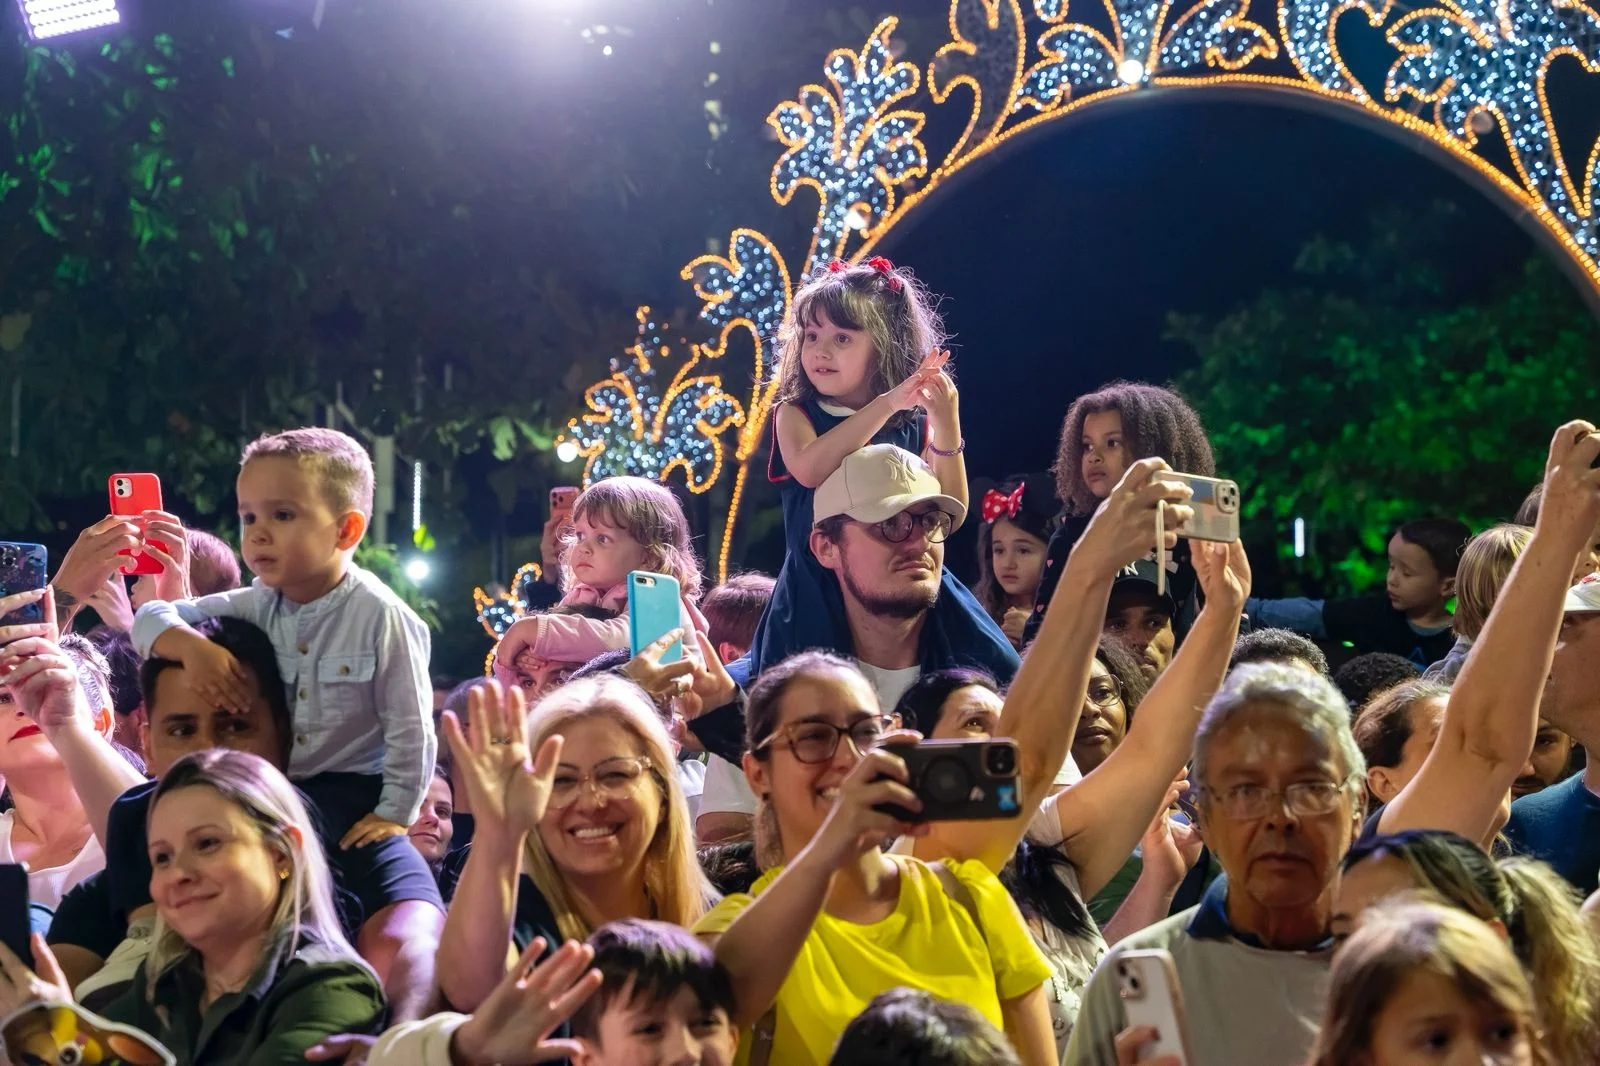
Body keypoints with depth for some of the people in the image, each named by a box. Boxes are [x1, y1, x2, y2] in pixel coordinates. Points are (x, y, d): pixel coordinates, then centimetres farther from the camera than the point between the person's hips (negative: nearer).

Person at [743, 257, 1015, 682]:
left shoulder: (914, 424, 6)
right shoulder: (795, 413, 3)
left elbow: (949, 517, -2)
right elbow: (809, 469, -21)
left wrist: (946, 424, -11)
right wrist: (885, 405, -23)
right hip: (820, 592, -1)